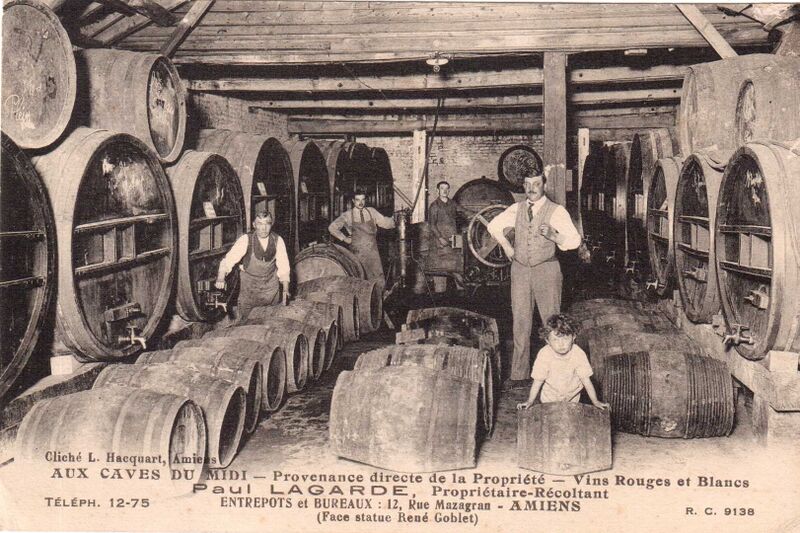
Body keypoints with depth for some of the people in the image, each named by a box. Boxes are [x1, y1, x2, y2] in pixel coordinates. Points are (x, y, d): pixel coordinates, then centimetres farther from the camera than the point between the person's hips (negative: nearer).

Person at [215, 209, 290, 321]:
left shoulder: (277, 240, -9)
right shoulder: (245, 240, -16)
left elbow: (283, 267, -5)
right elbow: (228, 260, -22)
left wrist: (285, 290, -10)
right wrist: (221, 278, -38)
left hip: (271, 286, 2)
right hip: (249, 286, -1)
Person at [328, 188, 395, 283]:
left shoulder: (371, 211, 8)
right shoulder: (347, 215, 2)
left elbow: (385, 223, 9)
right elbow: (332, 227, 5)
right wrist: (344, 238, 2)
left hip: (373, 251, 2)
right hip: (358, 253, -2)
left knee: (378, 280, -5)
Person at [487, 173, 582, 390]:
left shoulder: (556, 211, -5)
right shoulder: (516, 209, 8)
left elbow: (575, 240, -11)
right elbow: (494, 225, 24)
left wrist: (553, 236, -27)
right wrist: (505, 245, 12)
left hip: (546, 269, -3)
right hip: (520, 269, 4)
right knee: (520, 322, 4)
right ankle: (519, 376, 9)